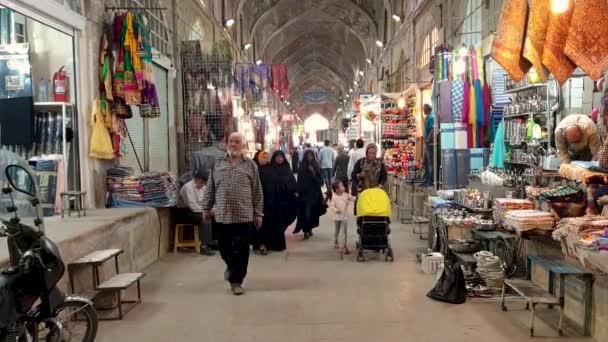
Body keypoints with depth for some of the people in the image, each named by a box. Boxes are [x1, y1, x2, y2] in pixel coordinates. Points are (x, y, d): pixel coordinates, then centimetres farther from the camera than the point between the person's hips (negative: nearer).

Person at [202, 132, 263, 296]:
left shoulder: (250, 166, 2)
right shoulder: (218, 164, 7)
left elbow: (257, 192, 2)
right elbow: (210, 189, 11)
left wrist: (258, 213, 0)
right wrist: (206, 208, 9)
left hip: (244, 215, -2)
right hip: (222, 215, 2)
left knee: (241, 251, 0)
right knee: (224, 248, 12)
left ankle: (236, 280, 14)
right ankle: (231, 267, 42)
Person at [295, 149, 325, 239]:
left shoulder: (316, 167, 0)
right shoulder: (302, 167, 2)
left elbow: (320, 181, -4)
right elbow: (299, 180, 3)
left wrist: (313, 173, -17)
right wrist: (298, 192, -2)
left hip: (314, 193, 0)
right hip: (304, 193, 0)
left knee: (313, 212, 1)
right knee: (306, 212, -3)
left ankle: (309, 229, 13)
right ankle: (306, 231, 3)